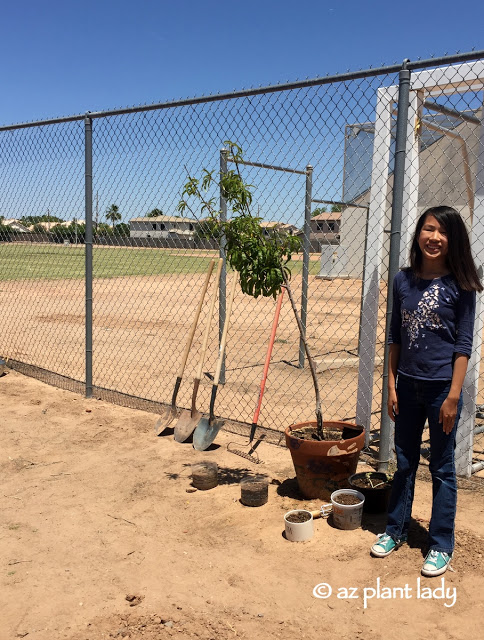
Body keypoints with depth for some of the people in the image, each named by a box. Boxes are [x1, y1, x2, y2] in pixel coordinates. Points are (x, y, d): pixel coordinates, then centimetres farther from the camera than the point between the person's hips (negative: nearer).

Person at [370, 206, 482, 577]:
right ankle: (396, 530, 34)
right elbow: (395, 337, 6)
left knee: (442, 468, 9)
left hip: (441, 386, -4)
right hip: (408, 384, 4)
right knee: (405, 462, 17)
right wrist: (391, 384, 4)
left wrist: (453, 396, -12)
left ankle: (441, 545, 24)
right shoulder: (404, 280, 1)